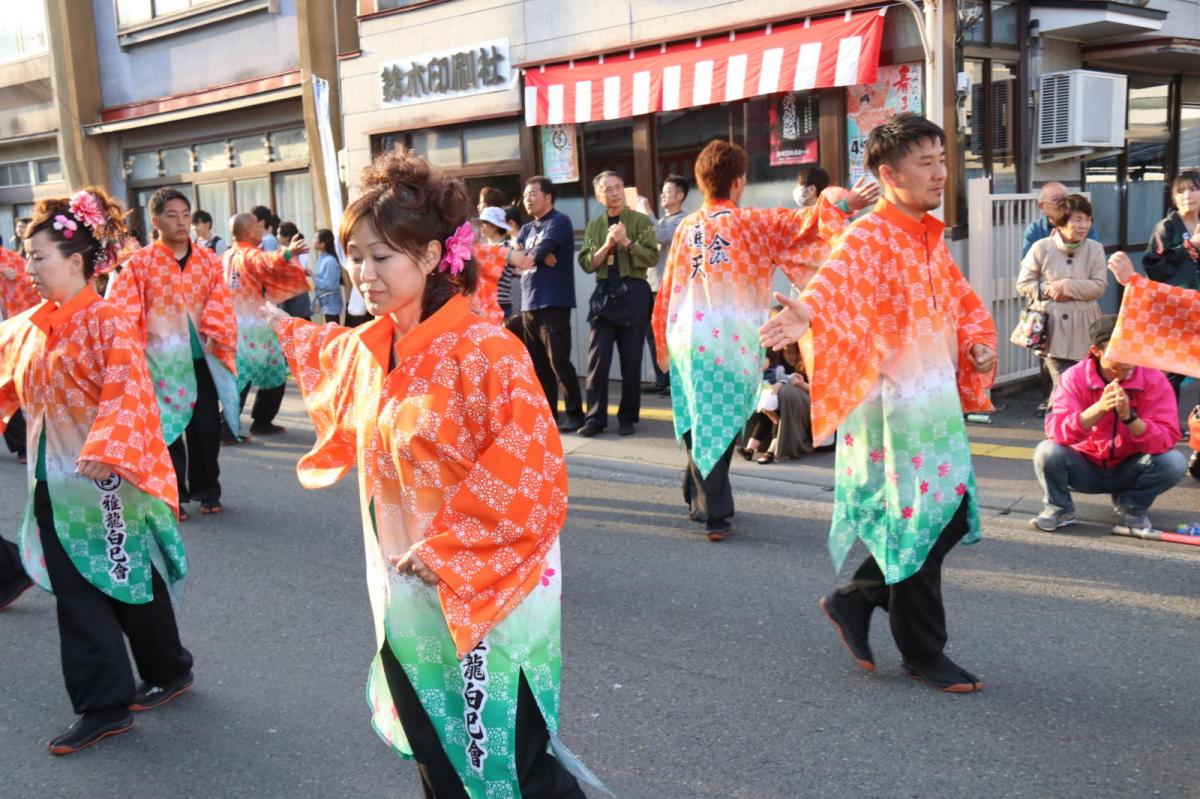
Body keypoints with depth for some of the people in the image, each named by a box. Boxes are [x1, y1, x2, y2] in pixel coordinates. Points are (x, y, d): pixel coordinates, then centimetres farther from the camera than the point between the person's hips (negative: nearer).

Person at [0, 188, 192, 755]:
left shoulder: (107, 322, -14)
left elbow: (127, 392, -24)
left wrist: (104, 451, -35)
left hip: (105, 477, -7)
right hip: (54, 480, 7)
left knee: (131, 582, 7)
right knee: (76, 593, 9)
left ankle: (168, 671, 26)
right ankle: (104, 707, 19)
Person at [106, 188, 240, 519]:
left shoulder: (208, 259, 5)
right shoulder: (140, 263, -3)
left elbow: (221, 303, 1)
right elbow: (121, 308, -9)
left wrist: (214, 335, -13)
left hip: (202, 359, 2)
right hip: (161, 361, -2)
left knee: (206, 428, 9)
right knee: (167, 429, 5)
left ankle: (207, 491, 25)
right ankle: (174, 496, 17)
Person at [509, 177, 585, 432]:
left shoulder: (558, 222, -6)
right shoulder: (527, 228, 19)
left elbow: (533, 256, -15)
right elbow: (510, 254, 4)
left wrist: (524, 257, 5)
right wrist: (537, 257, -12)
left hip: (553, 303, -8)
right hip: (529, 304, 8)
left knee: (559, 363, -8)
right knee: (538, 364, 9)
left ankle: (575, 414, -1)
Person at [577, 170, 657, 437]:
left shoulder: (640, 220, 0)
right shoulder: (594, 225, 10)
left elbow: (652, 258, -8)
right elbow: (586, 263, 1)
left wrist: (627, 242, -19)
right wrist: (607, 245, -12)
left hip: (633, 293, -2)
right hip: (604, 293, 3)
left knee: (631, 360, 3)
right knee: (597, 359, -2)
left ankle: (627, 417, 13)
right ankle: (595, 418, 5)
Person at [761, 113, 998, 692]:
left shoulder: (932, 238, 14)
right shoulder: (866, 238, -13)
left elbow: (962, 301, 25)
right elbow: (834, 282, -34)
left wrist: (978, 342, 4)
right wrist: (806, 312, -56)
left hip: (939, 399, 9)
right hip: (892, 402, -9)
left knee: (952, 513, 12)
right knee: (918, 523, 0)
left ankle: (853, 600, 27)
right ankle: (922, 654, 17)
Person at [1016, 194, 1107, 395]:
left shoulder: (1095, 249, 1)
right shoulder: (1041, 248, -4)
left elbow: (1099, 286, -7)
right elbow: (1023, 284, 0)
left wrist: (1067, 286, -16)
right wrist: (1048, 291, -13)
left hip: (1083, 329, 3)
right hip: (1053, 327, -3)